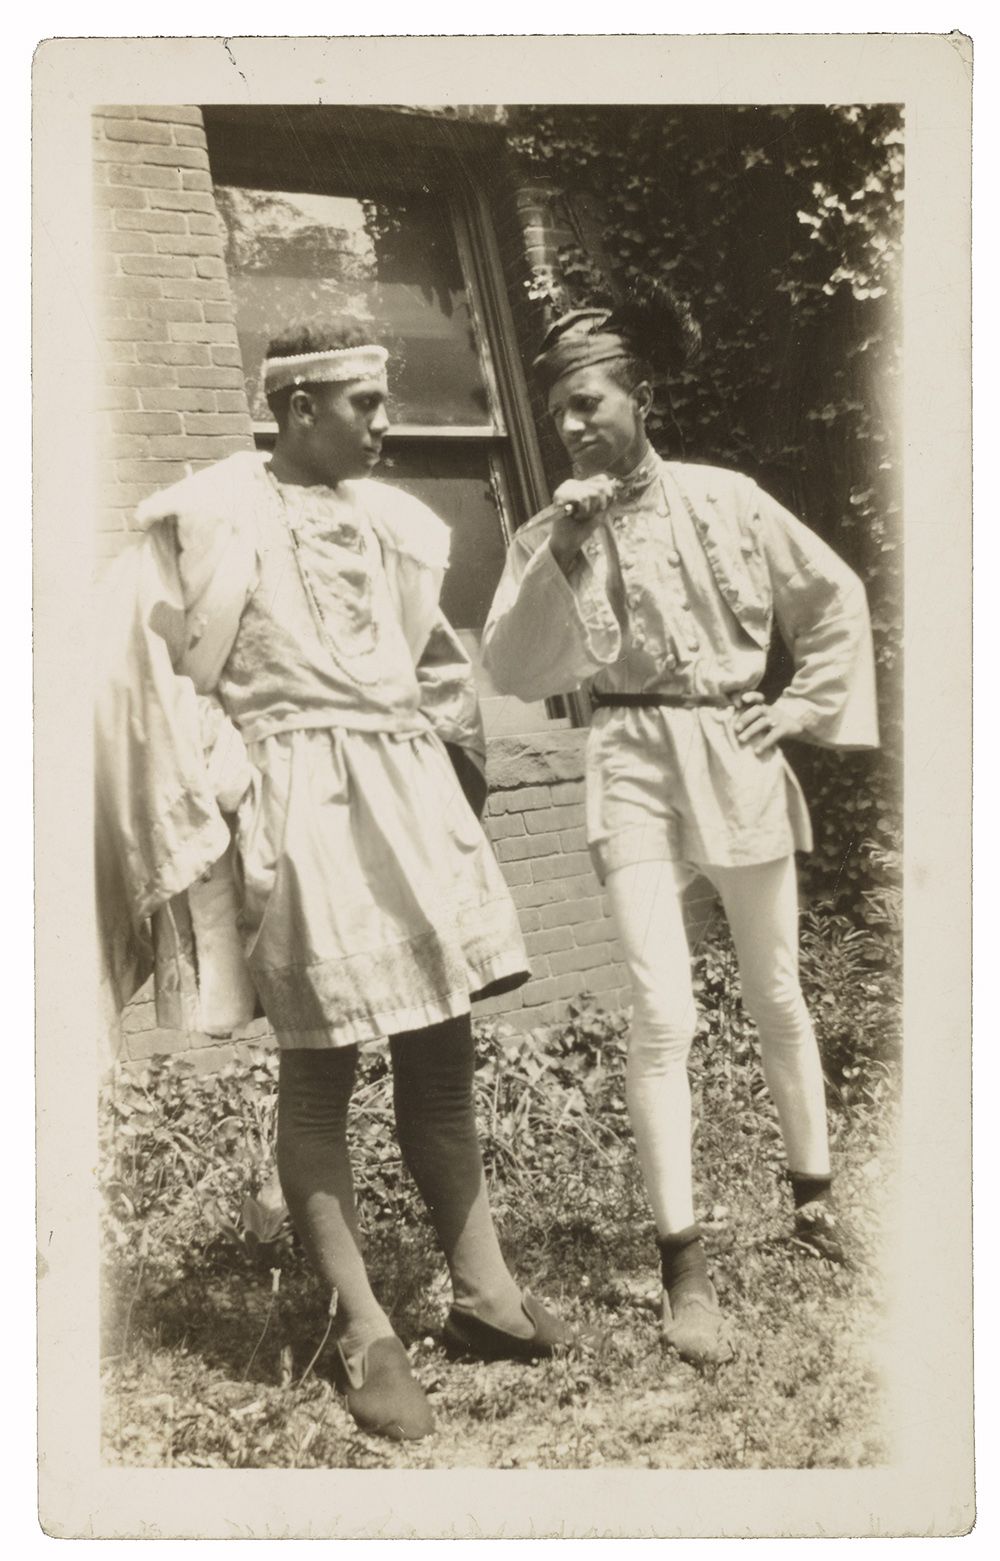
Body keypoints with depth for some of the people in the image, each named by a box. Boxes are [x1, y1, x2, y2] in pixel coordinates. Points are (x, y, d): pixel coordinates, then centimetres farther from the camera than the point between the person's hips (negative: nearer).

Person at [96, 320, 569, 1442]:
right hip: (298, 807, -6)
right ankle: (363, 1338, 6)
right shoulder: (211, 518, -5)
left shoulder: (392, 521, 14)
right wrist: (225, 790, -10)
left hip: (408, 794, 7)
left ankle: (483, 1294, 19)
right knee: (318, 1070, -2)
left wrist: (451, 785, 18)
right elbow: (155, 674, -6)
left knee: (440, 1052, 8)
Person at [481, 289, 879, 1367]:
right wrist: (566, 551, -18)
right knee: (662, 1014, -11)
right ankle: (684, 1268, -2)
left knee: (775, 997, 13)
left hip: (737, 761, 1)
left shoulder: (725, 500, 1)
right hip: (632, 767, -1)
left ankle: (815, 1194, 34)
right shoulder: (553, 534, 1)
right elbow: (513, 669, -11)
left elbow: (836, 597, 11)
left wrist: (802, 707, 5)